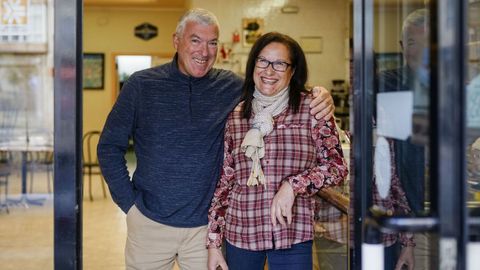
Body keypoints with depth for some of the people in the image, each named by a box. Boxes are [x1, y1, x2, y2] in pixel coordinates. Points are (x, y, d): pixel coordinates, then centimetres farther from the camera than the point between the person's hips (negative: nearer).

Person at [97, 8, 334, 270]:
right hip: (150, 223, 0)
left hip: (206, 226, 1)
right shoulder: (141, 85, -2)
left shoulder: (231, 87, 0)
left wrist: (318, 99, -22)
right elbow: (110, 147, 2)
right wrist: (129, 202, -4)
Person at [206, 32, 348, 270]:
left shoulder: (311, 108, -3)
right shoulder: (236, 116, 5)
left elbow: (337, 166, -4)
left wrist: (293, 185, -19)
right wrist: (213, 241, 5)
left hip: (293, 235, -2)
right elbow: (224, 182, 7)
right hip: (240, 233, 2)